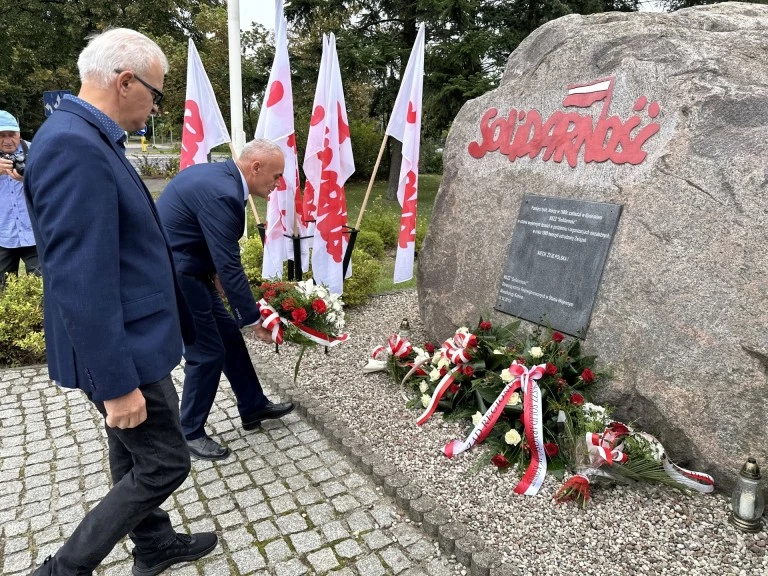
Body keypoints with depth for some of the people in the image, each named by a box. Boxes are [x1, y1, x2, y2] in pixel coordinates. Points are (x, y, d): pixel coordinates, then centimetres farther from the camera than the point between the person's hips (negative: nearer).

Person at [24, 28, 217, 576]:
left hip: (131, 342, 10)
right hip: (123, 351, -10)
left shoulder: (90, 140, 8)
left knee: (135, 459, 23)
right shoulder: (74, 147, -24)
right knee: (164, 463, 6)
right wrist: (117, 382, -22)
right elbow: (81, 281, -27)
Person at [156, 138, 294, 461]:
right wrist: (254, 319, -18)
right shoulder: (222, 194, -26)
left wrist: (213, 271, 13)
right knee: (207, 352, 0)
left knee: (229, 335, 15)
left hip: (184, 267, 10)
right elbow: (230, 266, -25)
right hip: (172, 275, -10)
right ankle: (189, 433, 19)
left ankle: (253, 407, 30)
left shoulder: (217, 175, 5)